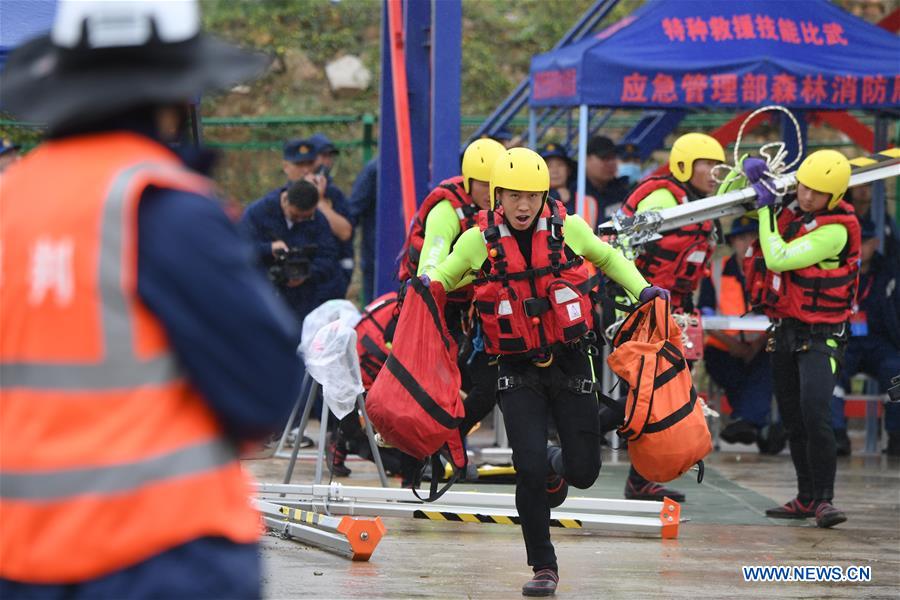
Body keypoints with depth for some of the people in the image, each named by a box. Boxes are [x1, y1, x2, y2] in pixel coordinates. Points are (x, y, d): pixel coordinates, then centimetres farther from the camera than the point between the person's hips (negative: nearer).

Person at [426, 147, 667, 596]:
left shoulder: (568, 229, -4)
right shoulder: (478, 242, -6)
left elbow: (607, 258, 16)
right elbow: (442, 277, 9)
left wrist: (641, 290, 4)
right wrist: (425, 286, -14)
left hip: (570, 363, 1)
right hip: (519, 373, -1)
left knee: (583, 472, 3)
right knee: (530, 469, -15)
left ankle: (557, 466, 42)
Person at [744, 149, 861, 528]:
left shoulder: (835, 230, -20)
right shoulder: (789, 208, 1)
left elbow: (779, 260, -25)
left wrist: (767, 210, -17)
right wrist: (754, 174, -6)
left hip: (819, 336, -7)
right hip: (783, 332, 7)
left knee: (815, 416, -20)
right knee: (793, 421, 11)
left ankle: (824, 500, -15)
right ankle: (806, 499, 18)